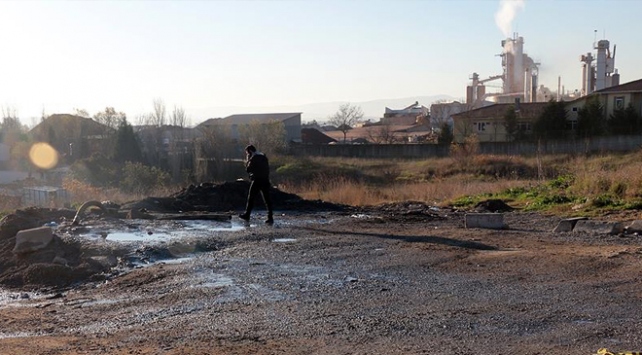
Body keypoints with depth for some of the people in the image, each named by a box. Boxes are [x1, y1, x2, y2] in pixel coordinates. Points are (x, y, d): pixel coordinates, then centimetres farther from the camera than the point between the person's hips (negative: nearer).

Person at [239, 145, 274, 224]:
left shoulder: (253, 158, -9)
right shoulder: (264, 156, 15)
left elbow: (248, 169, -7)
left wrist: (247, 161, 2)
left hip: (257, 181, -6)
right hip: (266, 181, 6)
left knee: (251, 198, 7)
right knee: (267, 199, 3)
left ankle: (247, 215, 15)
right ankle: (270, 217, -2)